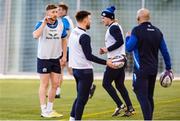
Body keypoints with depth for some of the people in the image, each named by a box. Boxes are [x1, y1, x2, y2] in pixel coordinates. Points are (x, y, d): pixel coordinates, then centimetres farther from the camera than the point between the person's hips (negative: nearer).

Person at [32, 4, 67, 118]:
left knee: (55, 84, 6)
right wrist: (44, 23, -29)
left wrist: (64, 56, 10)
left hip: (56, 58, 5)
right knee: (44, 84, -1)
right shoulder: (41, 24, -11)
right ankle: (44, 111, 3)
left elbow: (64, 39, 14)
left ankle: (50, 109, 18)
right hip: (44, 58, -5)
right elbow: (35, 35, -30)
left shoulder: (60, 24, 2)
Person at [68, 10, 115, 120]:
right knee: (83, 98, -2)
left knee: (80, 97, 19)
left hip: (76, 69, 9)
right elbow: (89, 56, -20)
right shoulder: (84, 36, -18)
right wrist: (106, 62, -16)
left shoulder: (73, 33, 9)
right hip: (85, 70, -9)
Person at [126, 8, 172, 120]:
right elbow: (165, 51, 8)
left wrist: (128, 37, 10)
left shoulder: (137, 30, -11)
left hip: (141, 70, -6)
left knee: (143, 97, -8)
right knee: (149, 97, 17)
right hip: (154, 69, 6)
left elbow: (129, 48, -9)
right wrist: (168, 67, 16)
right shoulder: (157, 31, 6)